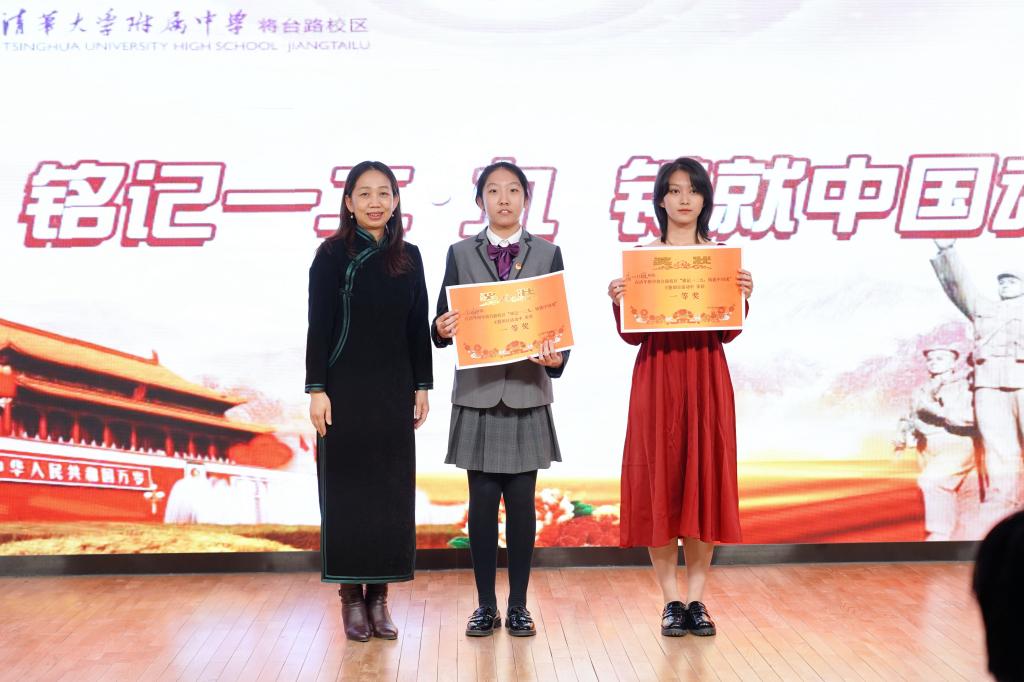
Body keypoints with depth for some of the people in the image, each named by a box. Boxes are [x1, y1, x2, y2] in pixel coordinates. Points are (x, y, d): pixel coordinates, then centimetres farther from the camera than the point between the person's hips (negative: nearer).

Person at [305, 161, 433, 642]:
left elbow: (418, 328, 9)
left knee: (391, 491, 5)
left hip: (394, 390, 3)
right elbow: (319, 327, -5)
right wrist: (317, 390, -11)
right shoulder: (332, 254, -2)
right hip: (345, 389, -3)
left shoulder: (409, 257, 7)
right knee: (347, 489, 2)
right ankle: (352, 596, 12)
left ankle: (379, 595, 15)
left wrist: (421, 386, 5)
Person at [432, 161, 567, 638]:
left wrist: (556, 358, -16)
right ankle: (486, 604, 15)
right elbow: (443, 325, 4)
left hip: (528, 393, 0)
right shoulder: (461, 254, 7)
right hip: (477, 392, 0)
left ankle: (518, 605, 15)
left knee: (522, 501, 4)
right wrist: (443, 329, -18)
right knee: (482, 500, 4)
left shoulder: (547, 253, 7)